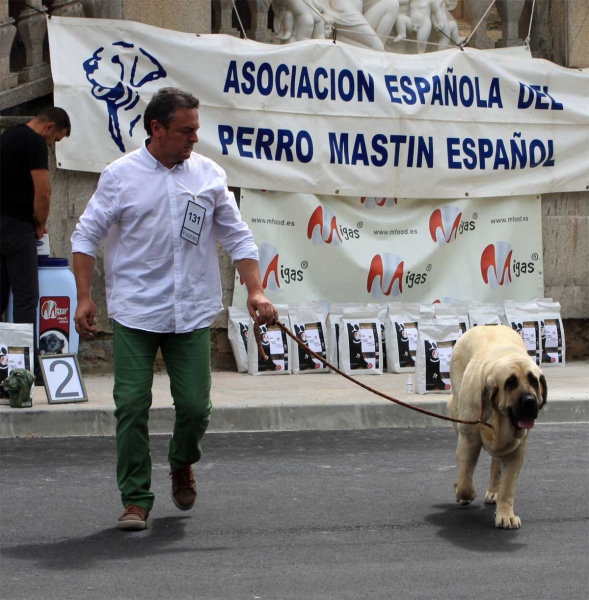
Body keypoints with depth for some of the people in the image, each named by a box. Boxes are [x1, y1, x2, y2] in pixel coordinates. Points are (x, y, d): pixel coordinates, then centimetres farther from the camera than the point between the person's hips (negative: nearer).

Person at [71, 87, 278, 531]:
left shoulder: (210, 175, 7)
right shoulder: (121, 175, 0)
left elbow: (237, 237, 11)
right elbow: (86, 237, 4)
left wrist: (256, 291, -1)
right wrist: (84, 298, -5)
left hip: (192, 314, 2)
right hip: (134, 312, -2)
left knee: (195, 405, 0)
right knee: (132, 405, -6)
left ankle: (182, 465, 32)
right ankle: (136, 499, 6)